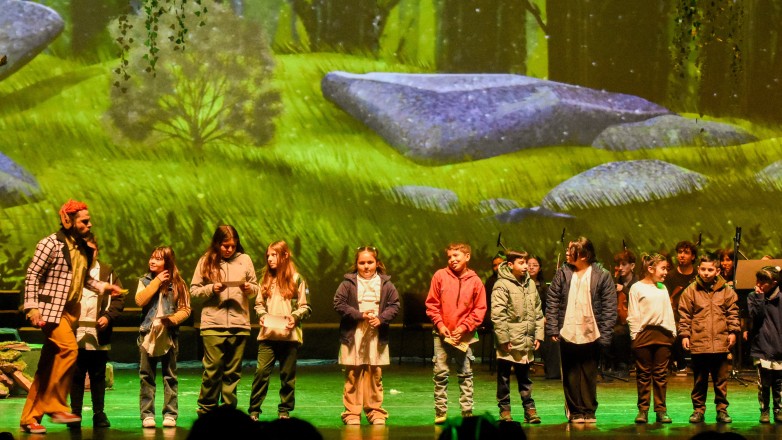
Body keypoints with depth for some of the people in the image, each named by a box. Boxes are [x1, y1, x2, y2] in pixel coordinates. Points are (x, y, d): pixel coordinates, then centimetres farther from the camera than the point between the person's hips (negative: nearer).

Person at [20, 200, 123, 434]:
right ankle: (55, 406, -15)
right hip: (51, 308, -8)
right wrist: (32, 307, -18)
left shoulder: (82, 248, 13)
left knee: (48, 366, 7)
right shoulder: (51, 244, -10)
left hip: (70, 310, 8)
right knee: (69, 347, -24)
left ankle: (30, 417, 11)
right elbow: (32, 275, -11)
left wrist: (104, 287, 9)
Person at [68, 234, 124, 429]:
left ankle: (99, 414, 12)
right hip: (75, 334, -1)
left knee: (98, 376, 6)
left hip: (99, 334, 1)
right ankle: (75, 414, 7)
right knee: (75, 375, 2)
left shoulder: (107, 272, 11)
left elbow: (118, 298, 8)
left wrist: (108, 316, -8)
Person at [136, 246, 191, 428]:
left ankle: (170, 414, 8)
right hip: (148, 334, 1)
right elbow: (140, 300, -11)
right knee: (146, 377, 1)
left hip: (169, 336, -1)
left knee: (170, 377, 4)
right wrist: (157, 281, -11)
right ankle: (147, 414, 4)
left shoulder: (178, 283, 3)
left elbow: (185, 309, 0)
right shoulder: (145, 281, 6)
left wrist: (173, 319, -18)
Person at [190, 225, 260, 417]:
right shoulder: (206, 261, 4)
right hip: (213, 323, -2)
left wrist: (249, 289, -8)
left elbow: (256, 288, 14)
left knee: (233, 371, 5)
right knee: (212, 368, -5)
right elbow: (194, 290, 5)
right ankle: (206, 409, 7)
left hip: (239, 323, 2)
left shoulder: (244, 260, 8)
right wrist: (211, 289, -12)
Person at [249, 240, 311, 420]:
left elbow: (305, 307, 3)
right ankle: (254, 410, -2)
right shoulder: (266, 279, 12)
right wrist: (262, 315, -3)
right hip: (267, 333, 2)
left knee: (287, 375, 5)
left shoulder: (296, 279, 1)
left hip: (289, 334, -2)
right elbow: (258, 303, 16)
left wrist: (295, 317, -13)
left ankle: (285, 410, 14)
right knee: (261, 371, -7)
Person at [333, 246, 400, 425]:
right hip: (353, 337, -2)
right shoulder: (348, 283, -1)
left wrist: (381, 319, -11)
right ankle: (352, 414, 6)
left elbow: (394, 305, 6)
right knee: (353, 377, 1)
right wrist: (360, 315, -14)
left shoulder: (385, 284, 5)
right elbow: (339, 304, -5)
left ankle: (376, 413, 14)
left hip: (376, 337, 2)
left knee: (375, 376, 7)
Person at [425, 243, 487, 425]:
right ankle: (440, 411, 5)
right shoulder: (440, 276, 1)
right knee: (440, 373, -1)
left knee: (465, 375, 6)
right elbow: (431, 304, 3)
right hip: (442, 333, 0)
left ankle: (467, 411, 10)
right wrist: (439, 324, -7)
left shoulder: (475, 281, 0)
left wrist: (464, 327, -9)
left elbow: (480, 309, 0)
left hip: (464, 335, 0)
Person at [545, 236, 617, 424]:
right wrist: (553, 329, -6)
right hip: (567, 333, 2)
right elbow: (552, 301, 2)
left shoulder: (602, 276, -6)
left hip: (591, 334, -2)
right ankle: (575, 411, 15)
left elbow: (609, 308, -6)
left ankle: (588, 411, 16)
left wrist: (604, 336, -11)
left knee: (589, 375, 7)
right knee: (571, 375, 7)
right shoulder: (563, 273, 2)